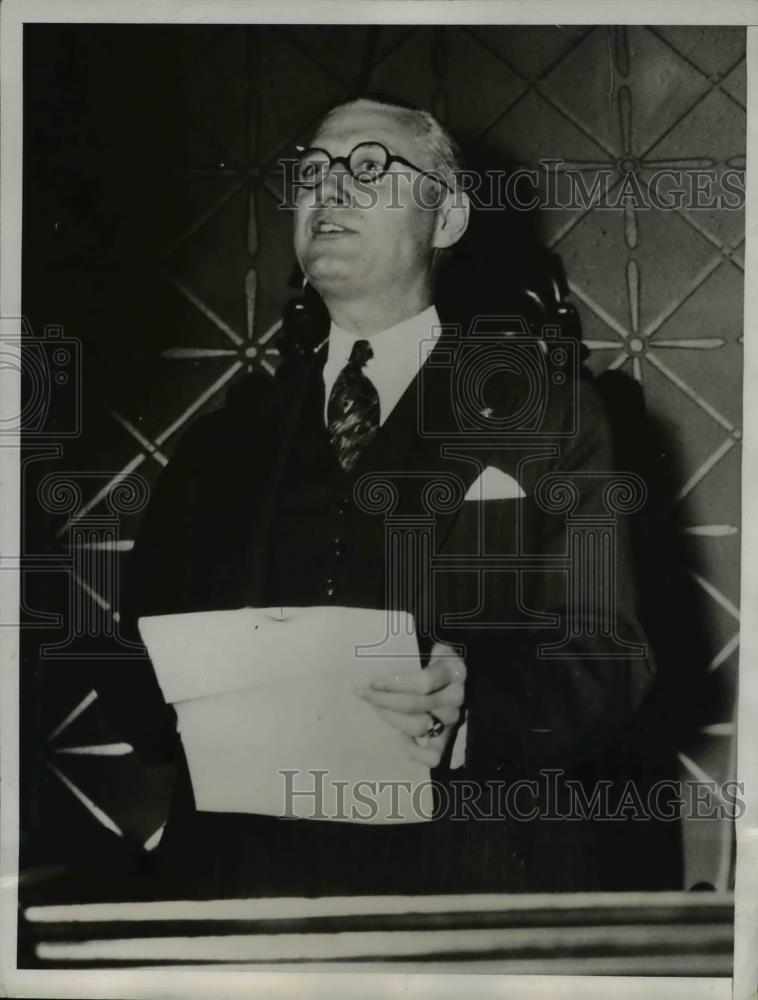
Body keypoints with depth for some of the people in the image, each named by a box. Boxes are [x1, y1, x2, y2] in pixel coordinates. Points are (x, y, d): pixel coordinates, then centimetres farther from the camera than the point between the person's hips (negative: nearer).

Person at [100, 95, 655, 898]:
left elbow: (607, 658, -4)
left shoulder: (544, 409, 3)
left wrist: (473, 713, -22)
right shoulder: (224, 437, 13)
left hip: (467, 872, -2)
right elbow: (140, 645, 9)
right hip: (243, 870, 3)